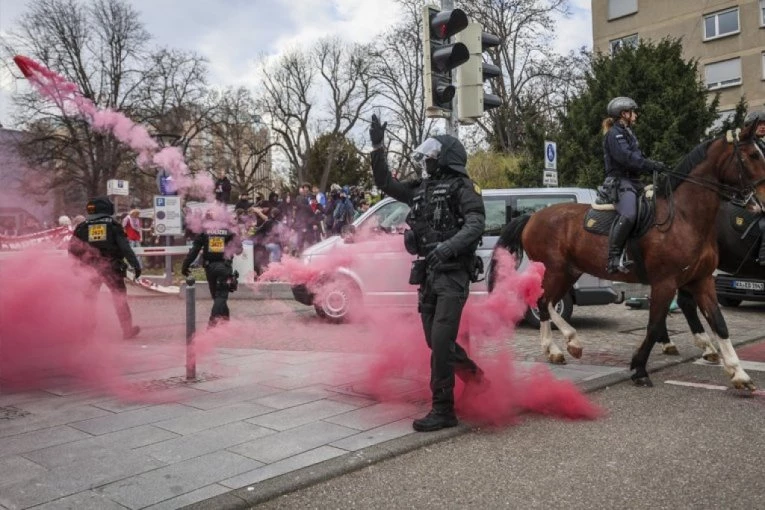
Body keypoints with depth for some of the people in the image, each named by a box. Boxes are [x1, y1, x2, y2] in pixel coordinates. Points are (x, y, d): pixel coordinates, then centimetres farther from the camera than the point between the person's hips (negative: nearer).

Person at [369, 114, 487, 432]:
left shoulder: (461, 187, -5)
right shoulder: (421, 189, 17)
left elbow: (476, 224, -18)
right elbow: (385, 183, 24)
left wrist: (449, 246, -34)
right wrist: (378, 147, 15)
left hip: (452, 274, -8)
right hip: (428, 273, 8)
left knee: (440, 341, -11)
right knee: (436, 340, 14)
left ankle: (443, 410, -3)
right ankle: (475, 377, 37)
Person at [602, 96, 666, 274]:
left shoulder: (627, 133, 26)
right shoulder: (614, 133, -5)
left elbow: (637, 157, 21)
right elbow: (626, 158, -18)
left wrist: (654, 166, 4)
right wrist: (653, 165, -18)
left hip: (633, 182, 11)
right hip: (620, 182, -11)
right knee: (628, 215, -32)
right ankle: (614, 259, -32)